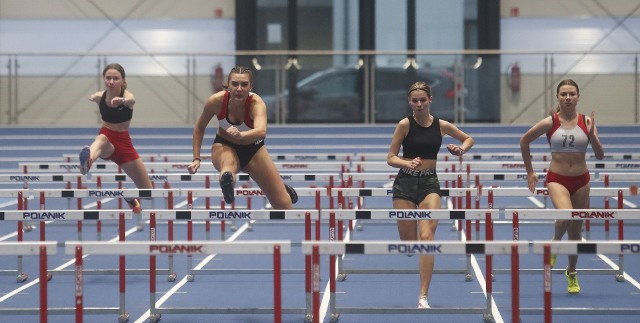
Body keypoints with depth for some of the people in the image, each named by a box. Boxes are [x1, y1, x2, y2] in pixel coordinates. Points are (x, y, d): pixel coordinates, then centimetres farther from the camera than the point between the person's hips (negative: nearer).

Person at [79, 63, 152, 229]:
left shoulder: (126, 95, -17)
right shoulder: (99, 97, -7)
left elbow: (131, 100, -48)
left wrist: (122, 100, -66)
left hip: (124, 144, 1)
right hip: (107, 141, 0)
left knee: (148, 190, 7)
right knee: (101, 139, -42)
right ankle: (87, 162, -79)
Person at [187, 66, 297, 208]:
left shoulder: (257, 103, -31)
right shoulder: (216, 100, -24)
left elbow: (261, 131, -52)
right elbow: (199, 127, -5)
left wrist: (241, 135, -72)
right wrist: (196, 158, -10)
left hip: (253, 149, 0)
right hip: (224, 146, 0)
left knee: (284, 205, 5)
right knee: (228, 163, -41)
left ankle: (281, 188, 39)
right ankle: (227, 178, -74)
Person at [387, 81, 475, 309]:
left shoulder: (441, 125, 3)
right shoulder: (405, 124, -4)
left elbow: (469, 139, 20)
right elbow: (391, 158, -4)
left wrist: (461, 149, -1)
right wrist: (407, 163, -23)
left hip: (430, 183, 1)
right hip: (405, 182, 0)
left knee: (427, 237, -16)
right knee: (409, 243, -1)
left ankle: (424, 296, -17)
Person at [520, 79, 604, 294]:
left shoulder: (586, 121, -3)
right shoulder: (550, 123, -7)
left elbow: (600, 155, -3)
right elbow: (524, 141, 6)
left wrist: (591, 134, -20)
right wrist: (530, 171, 7)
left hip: (581, 180, 3)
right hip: (557, 179, -2)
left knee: (576, 230, 11)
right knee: (566, 216, -30)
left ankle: (571, 273, 31)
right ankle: (555, 242, 3)